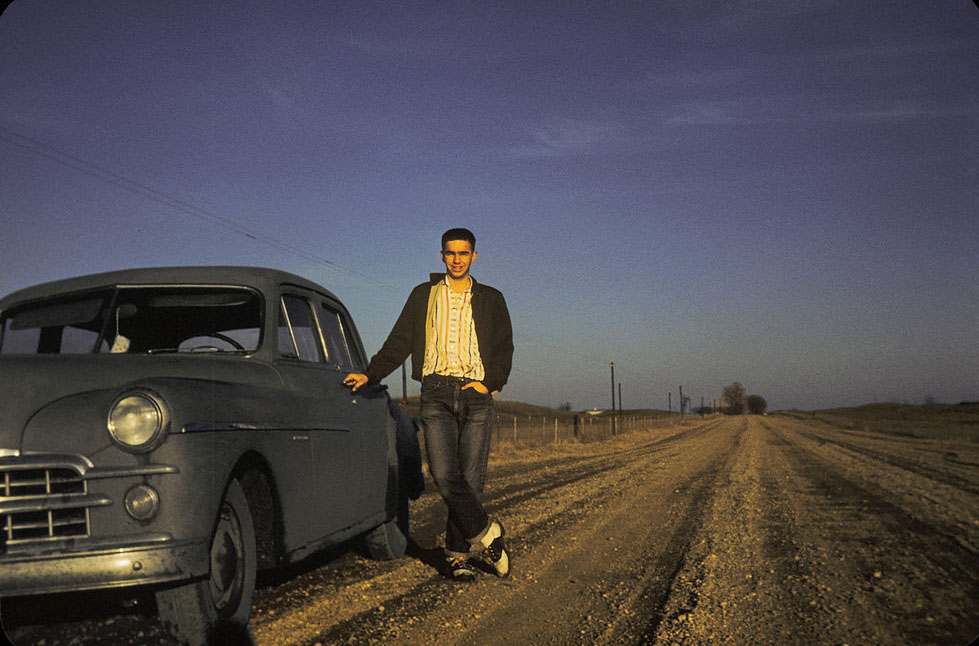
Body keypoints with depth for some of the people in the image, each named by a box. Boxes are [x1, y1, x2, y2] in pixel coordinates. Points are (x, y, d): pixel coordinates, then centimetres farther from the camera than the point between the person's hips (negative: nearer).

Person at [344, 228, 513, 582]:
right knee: (444, 475, -17)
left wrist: (490, 382, -4)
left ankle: (458, 553, 4)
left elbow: (504, 349, 13)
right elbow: (399, 342, 15)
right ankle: (487, 533, -3)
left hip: (476, 395, 0)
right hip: (436, 393, 0)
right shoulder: (424, 296, 16)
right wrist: (369, 374, 4)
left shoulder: (491, 300, 16)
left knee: (471, 479, -5)